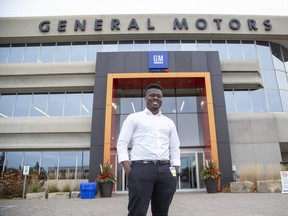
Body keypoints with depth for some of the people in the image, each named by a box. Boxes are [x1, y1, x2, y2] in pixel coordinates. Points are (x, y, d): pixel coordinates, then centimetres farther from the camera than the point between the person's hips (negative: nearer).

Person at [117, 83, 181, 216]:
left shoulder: (169, 122, 21)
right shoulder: (134, 118, 10)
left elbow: (175, 149, 19)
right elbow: (122, 144, 2)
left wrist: (175, 173, 6)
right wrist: (129, 171, -9)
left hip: (165, 170, 4)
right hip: (141, 169, -4)